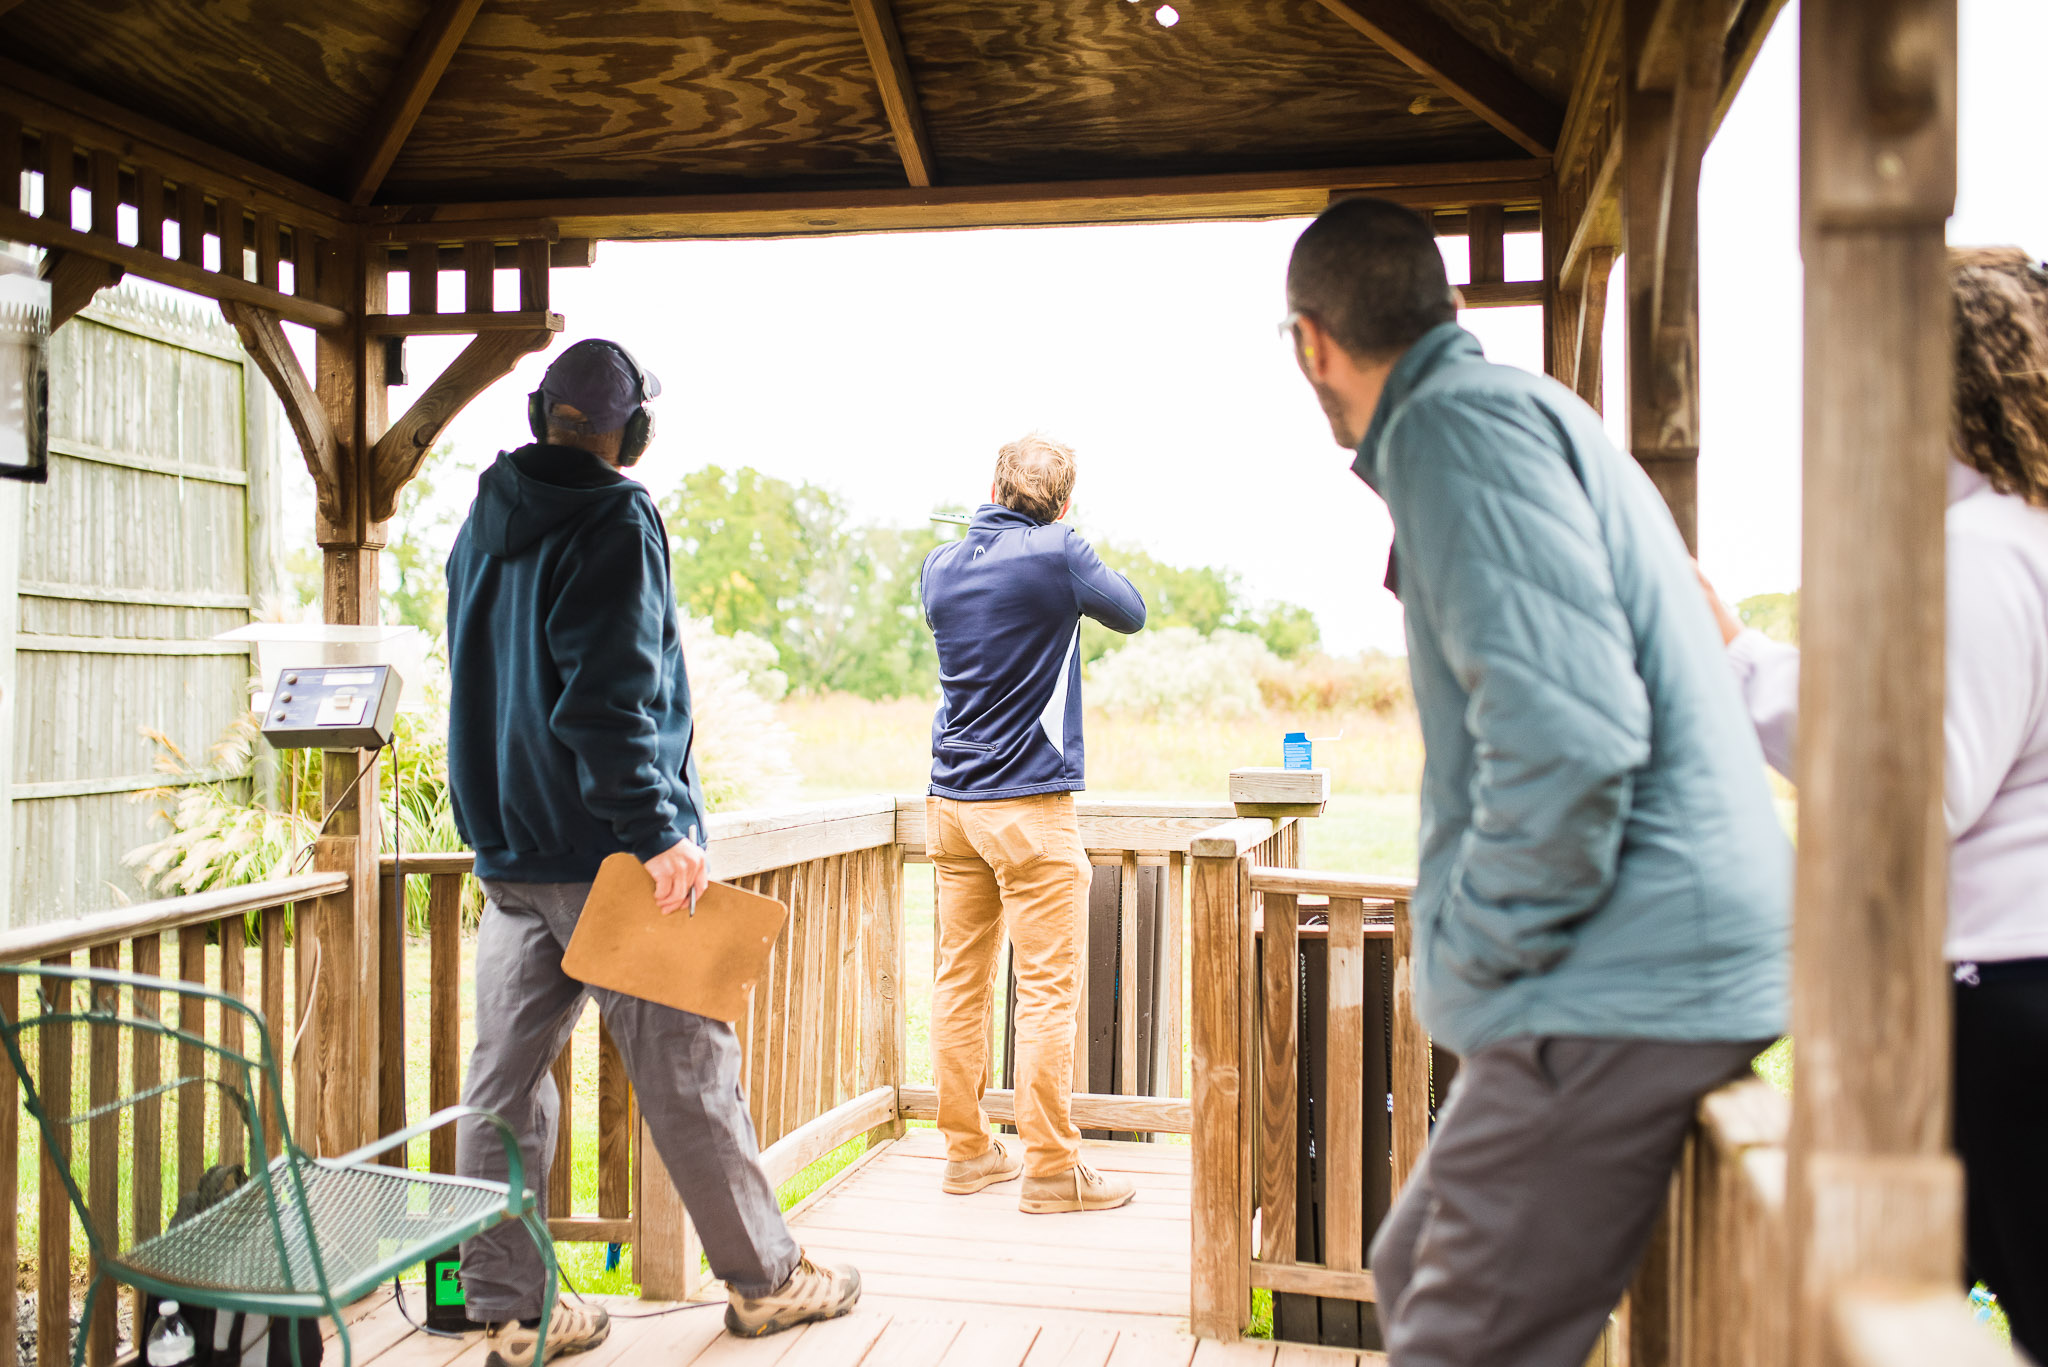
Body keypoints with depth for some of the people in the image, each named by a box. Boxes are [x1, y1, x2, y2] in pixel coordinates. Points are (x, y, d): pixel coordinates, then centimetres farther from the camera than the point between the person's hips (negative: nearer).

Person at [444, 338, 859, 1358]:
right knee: (687, 1068, 3)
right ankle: (764, 1280, 17)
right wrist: (656, 833, -20)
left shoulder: (483, 526, 13)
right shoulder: (612, 523, -12)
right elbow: (611, 699, -22)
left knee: (504, 1075, 8)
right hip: (604, 854, -7)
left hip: (508, 853, 8)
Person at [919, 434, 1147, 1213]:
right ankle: (1050, 1168, 3)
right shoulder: (1059, 556, -10)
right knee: (1048, 986, -2)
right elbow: (1131, 614, 5)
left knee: (961, 978, 11)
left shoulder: (939, 566, 7)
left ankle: (967, 1150, 19)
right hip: (1030, 803, -6)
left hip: (951, 799, 7)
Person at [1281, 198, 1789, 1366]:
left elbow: (1565, 734, -25)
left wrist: (1477, 959, -13)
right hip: (1644, 975, 10)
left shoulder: (1458, 422, -12)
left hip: (1615, 994, -10)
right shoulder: (1520, 409, 21)